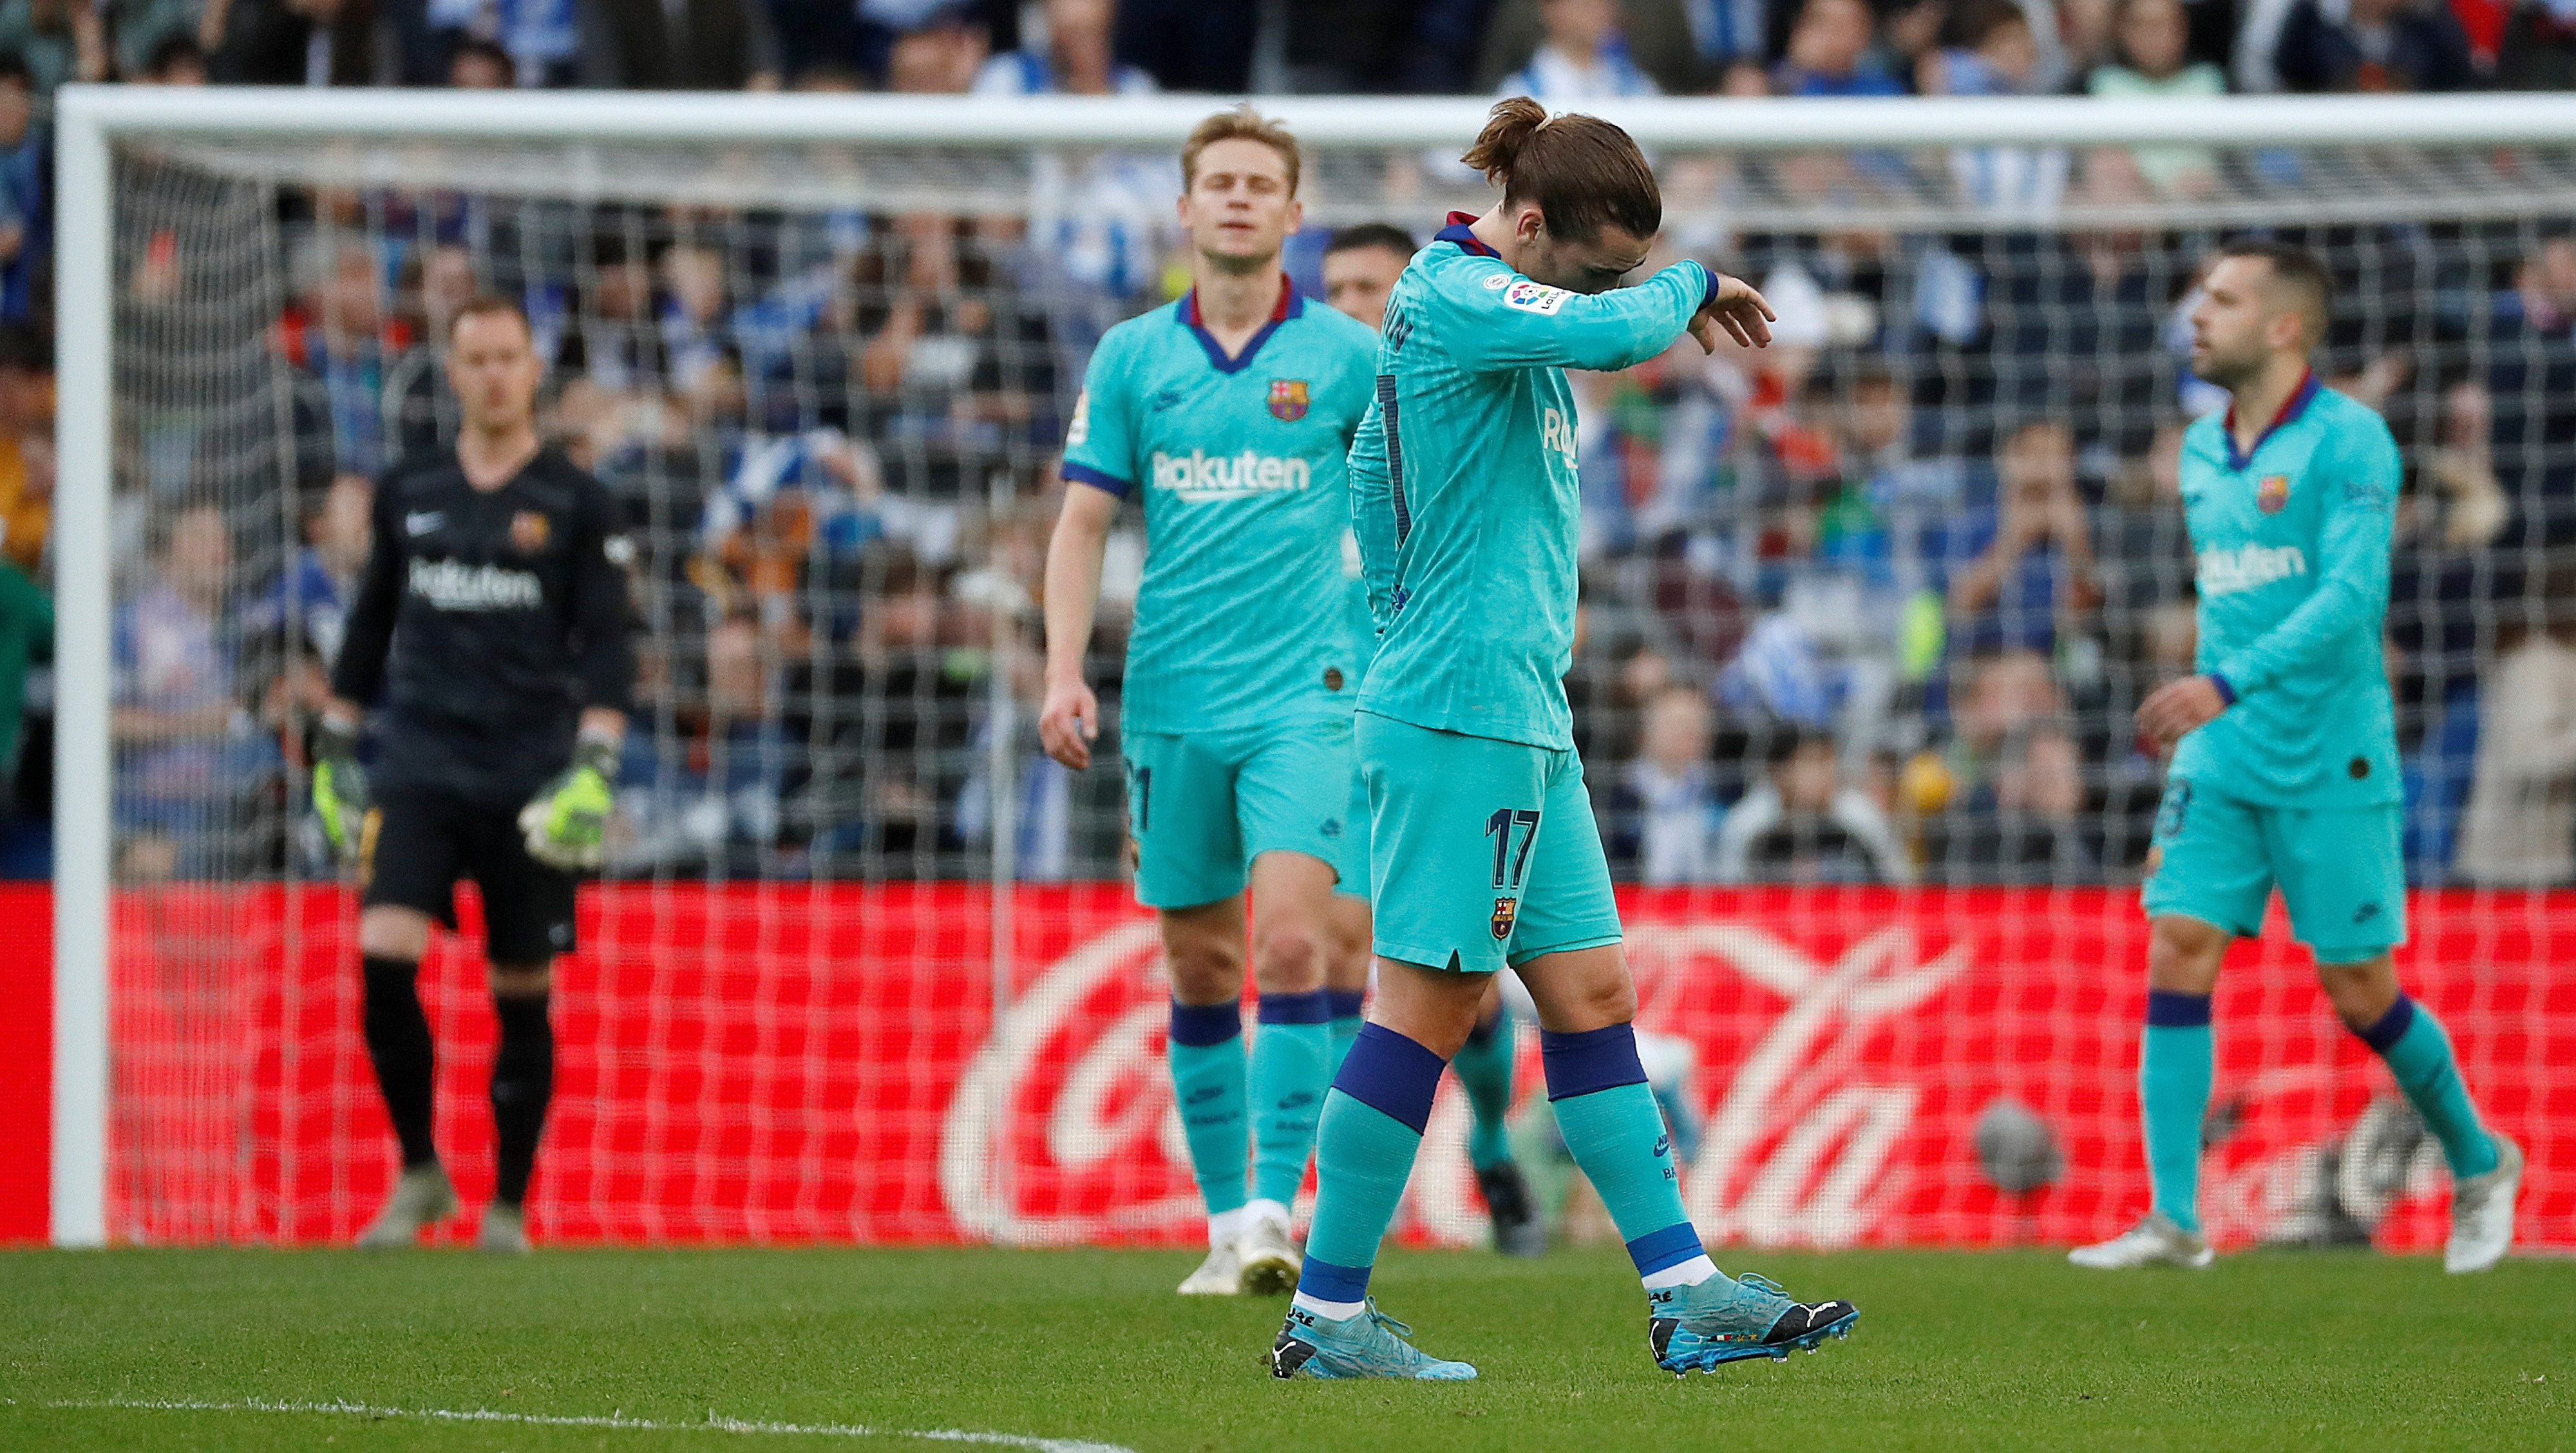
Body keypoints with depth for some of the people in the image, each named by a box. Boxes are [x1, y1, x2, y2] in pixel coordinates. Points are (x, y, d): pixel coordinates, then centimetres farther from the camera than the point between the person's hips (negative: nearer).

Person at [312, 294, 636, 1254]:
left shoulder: (576, 505, 2)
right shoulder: (408, 493, 10)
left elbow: (605, 645, -2)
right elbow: (370, 623, 19)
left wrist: (594, 768, -14)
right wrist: (334, 749, 17)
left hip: (529, 778, -2)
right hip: (417, 766, 2)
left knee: (520, 993, 2)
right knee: (385, 958, -16)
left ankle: (509, 1206, 14)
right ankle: (420, 1175, -1)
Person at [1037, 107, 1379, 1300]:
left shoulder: (1347, 355, 2)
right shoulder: (1131, 356, 7)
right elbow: (1083, 524, 6)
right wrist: (1064, 672, -4)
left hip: (1306, 695, -2)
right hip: (1172, 700, 2)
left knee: (1290, 941, -17)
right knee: (1200, 967, 7)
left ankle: (1275, 1212, -16)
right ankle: (1226, 1222, 17)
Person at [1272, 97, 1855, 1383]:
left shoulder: (1468, 302, 17)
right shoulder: (1457, 296, -14)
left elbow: (1373, 458, 28)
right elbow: (1617, 332, -30)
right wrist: (1693, 287, -9)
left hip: (1523, 719, 10)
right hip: (1460, 712, -10)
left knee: (1592, 996, 8)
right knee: (1427, 1008, -8)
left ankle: (1684, 1294, 9)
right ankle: (1325, 1318, -3)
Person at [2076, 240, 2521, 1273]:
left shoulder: (2348, 440, -12)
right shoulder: (2202, 451, 12)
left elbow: (2353, 595, -22)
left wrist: (2227, 683, -30)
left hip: (2331, 762, -6)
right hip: (2221, 760, 6)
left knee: (2360, 992, 0)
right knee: (2177, 952, -8)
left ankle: (2479, 1163, 25)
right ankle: (2174, 1220, -8)